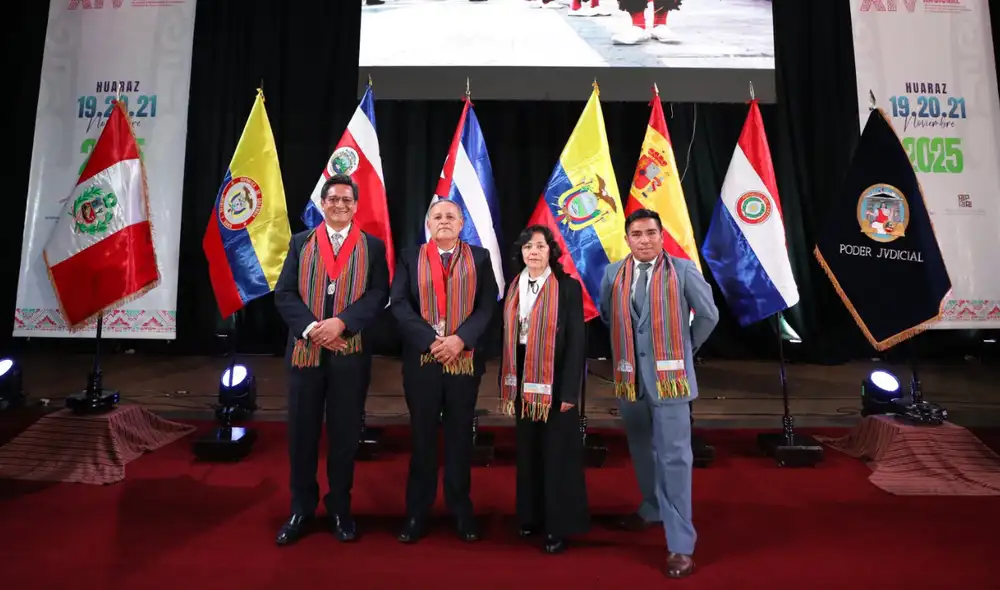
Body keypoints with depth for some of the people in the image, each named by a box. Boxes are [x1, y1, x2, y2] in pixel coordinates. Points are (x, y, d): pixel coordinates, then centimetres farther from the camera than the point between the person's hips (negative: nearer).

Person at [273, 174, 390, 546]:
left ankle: (340, 509, 24)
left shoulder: (373, 247, 6)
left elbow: (378, 295, -5)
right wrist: (310, 327, -14)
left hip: (351, 353, -1)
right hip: (305, 350, 1)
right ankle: (301, 509, 25)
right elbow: (283, 293, 2)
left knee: (345, 433, 8)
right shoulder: (300, 243, 10)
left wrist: (341, 323, -18)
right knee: (301, 432, 8)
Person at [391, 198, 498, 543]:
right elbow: (400, 305, -5)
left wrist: (460, 338, -16)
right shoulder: (409, 259, 5)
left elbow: (487, 306, -2)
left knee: (460, 437, 10)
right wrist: (431, 340, -16)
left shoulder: (480, 258, 6)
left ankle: (461, 510, 24)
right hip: (421, 360, 0)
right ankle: (417, 512, 21)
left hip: (466, 360, 0)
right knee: (422, 437, 9)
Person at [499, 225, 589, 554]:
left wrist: (569, 390, -14)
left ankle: (559, 525, 18)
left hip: (555, 381, -5)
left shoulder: (568, 287, -8)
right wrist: (505, 384, 7)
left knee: (558, 452, 4)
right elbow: (507, 337, 9)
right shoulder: (514, 287, 7)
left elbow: (577, 341, -10)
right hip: (523, 380, 5)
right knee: (528, 450, 14)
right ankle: (531, 515, 31)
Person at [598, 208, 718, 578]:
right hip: (629, 376, 4)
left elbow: (709, 315, 3)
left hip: (668, 375, -4)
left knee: (674, 457, -4)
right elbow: (606, 315, 19)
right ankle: (653, 510, 39)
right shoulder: (613, 274, 3)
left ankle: (680, 544, 3)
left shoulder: (683, 271, -6)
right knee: (642, 450, 18)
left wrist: (683, 349, 6)